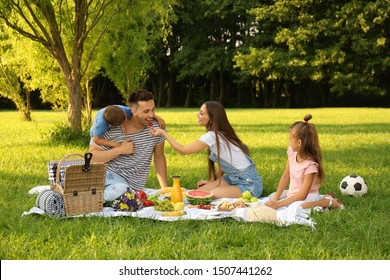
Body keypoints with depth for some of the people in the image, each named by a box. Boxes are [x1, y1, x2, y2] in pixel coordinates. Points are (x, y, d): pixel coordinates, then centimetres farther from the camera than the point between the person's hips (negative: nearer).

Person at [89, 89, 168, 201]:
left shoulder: (156, 128, -2)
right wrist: (120, 150, -19)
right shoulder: (113, 130, -11)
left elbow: (159, 158, 12)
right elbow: (92, 156, -10)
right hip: (110, 175, -2)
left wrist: (165, 189, 10)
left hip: (133, 187, 2)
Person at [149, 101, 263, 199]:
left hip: (249, 184, -9)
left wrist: (162, 132, -5)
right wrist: (212, 180, 7)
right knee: (201, 190, -1)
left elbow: (182, 150, -11)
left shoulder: (212, 136, -21)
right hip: (234, 179, 9)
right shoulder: (220, 134, 7)